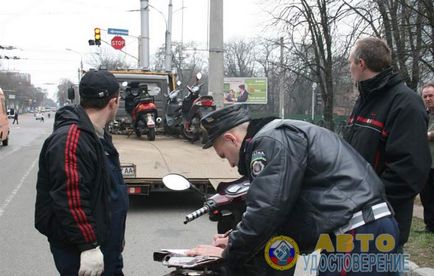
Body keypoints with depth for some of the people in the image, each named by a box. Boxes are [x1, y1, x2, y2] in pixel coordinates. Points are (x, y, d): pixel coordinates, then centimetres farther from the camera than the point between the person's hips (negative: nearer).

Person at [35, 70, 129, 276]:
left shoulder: (98, 134, 12)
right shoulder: (70, 139, -23)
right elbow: (71, 200, -28)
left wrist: (116, 235, 26)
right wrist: (88, 246, -26)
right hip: (81, 252, -10)